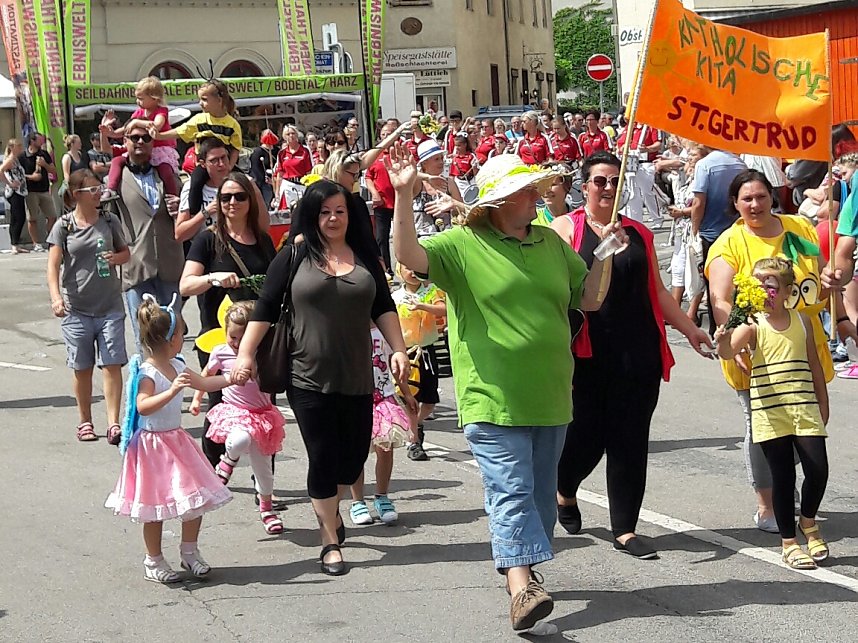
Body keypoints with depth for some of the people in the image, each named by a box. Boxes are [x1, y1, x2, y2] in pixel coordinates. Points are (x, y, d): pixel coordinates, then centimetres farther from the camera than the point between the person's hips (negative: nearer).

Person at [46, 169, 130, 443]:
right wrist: (56, 297, -24)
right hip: (76, 309, -1)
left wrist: (117, 258, -8)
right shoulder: (64, 226, -3)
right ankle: (85, 421, 23)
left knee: (112, 365, -4)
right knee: (82, 368, 9)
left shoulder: (109, 221, 4)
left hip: (110, 306, 1)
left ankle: (114, 423, -2)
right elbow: (53, 266, -9)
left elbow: (126, 252, 16)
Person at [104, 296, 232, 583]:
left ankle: (189, 552, 25)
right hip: (153, 445, -8)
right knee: (155, 507, 2)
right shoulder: (147, 372, -19)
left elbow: (204, 383, 20)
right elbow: (143, 406, -31)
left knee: (197, 498, 9)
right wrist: (172, 391, -41)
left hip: (177, 440, 8)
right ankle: (153, 562, 16)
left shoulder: (177, 366, 7)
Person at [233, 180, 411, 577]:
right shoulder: (293, 258, 0)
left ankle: (328, 507, 38)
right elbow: (265, 309, 0)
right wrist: (245, 354, -5)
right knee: (323, 457, -1)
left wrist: (398, 350, 2)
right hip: (309, 378, -3)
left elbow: (383, 308, 11)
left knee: (354, 455, 7)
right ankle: (331, 541, 12)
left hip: (357, 378, 3)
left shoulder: (365, 258, 8)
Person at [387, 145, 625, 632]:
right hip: (494, 399, -6)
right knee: (511, 491, -13)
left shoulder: (551, 242, 12)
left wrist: (605, 255, 2)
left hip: (549, 397, 6)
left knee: (541, 491, 16)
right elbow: (408, 255, -18)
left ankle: (522, 564, 33)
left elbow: (589, 299, 17)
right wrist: (404, 196, -29)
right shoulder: (463, 244, -4)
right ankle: (521, 587, -18)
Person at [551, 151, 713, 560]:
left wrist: (689, 329, 19)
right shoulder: (565, 228, 2)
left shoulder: (639, 233, 15)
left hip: (639, 353, 4)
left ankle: (625, 530, 12)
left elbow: (657, 290, 20)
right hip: (588, 353, -4)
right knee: (586, 435, 1)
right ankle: (564, 491, 34)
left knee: (630, 440, 3)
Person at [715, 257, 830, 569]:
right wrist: (723, 342, -42)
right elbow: (729, 352, -20)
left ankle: (808, 520, 23)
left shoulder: (802, 320, 6)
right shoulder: (753, 325, -4)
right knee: (783, 477, 2)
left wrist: (823, 404, 14)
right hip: (769, 414, -2)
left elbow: (814, 364, 14)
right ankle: (789, 543, 15)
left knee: (818, 469, -6)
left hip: (805, 409, 2)